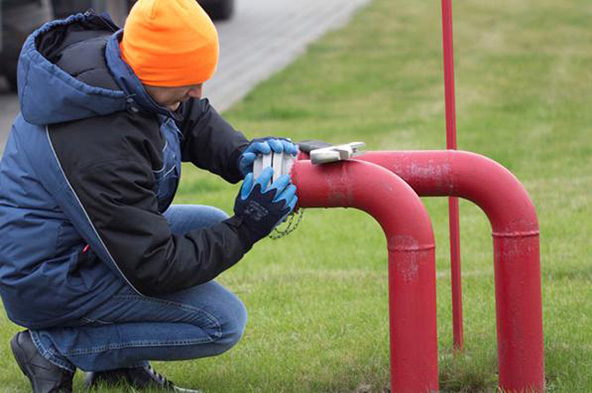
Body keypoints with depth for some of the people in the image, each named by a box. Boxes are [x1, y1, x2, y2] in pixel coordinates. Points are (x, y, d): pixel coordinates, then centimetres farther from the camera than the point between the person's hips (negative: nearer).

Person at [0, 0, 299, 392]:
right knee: (223, 320, -13)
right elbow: (153, 269, -27)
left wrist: (239, 154, -9)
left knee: (211, 224, 14)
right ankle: (55, 350, -6)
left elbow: (192, 117, 11)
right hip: (47, 281, -10)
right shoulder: (98, 150, -35)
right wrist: (245, 229, -20)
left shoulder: (110, 54, -9)